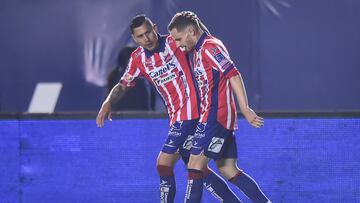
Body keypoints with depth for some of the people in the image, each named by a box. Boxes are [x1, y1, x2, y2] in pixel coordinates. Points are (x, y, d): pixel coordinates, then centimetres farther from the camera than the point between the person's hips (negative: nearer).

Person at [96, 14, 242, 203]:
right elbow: (123, 85, 12)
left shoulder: (174, 43, -10)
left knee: (164, 164, -10)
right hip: (176, 116, 7)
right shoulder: (138, 58, 7)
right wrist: (108, 103, -7)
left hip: (189, 112, -7)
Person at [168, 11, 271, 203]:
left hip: (216, 116, -10)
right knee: (228, 170, 9)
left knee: (195, 165, -10)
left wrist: (245, 109, -24)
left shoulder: (210, 47, -11)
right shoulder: (197, 50, 18)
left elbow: (233, 75, -18)